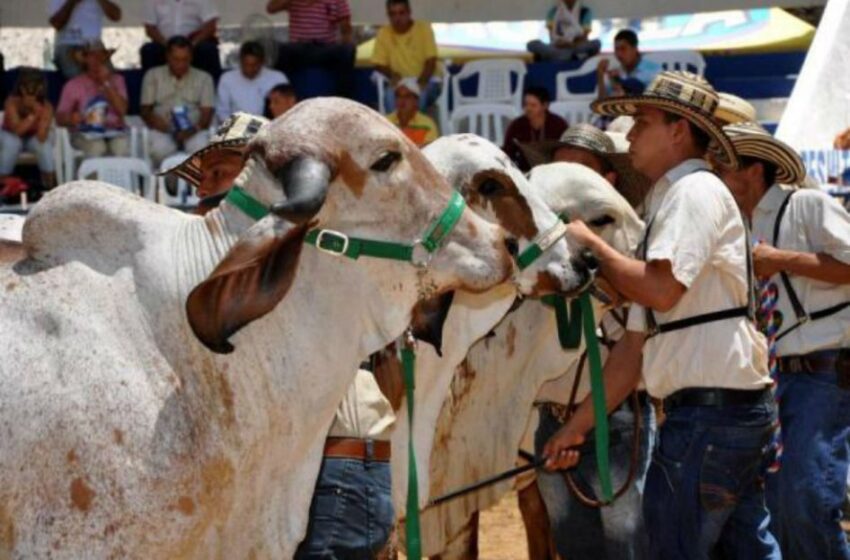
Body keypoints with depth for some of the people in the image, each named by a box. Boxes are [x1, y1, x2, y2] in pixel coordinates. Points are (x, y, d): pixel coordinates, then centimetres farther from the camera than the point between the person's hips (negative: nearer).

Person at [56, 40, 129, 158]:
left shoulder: (116, 80, 12)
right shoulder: (74, 85, 7)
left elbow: (121, 110, -3)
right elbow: (60, 118, 2)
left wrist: (107, 83, -6)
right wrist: (71, 118, -21)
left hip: (114, 132, 1)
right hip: (85, 134, -1)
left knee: (122, 145, -34)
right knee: (96, 146, -36)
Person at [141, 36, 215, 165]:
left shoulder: (203, 78, 14)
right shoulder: (153, 76, 15)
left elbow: (207, 113, 5)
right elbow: (145, 110, 11)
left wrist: (194, 129, -18)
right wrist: (152, 119, -15)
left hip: (193, 131, 0)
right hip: (163, 130, 0)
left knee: (200, 146, -36)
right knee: (160, 148, -37)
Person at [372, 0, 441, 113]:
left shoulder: (424, 28, -5)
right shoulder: (383, 33, 0)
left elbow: (431, 61, -9)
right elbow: (379, 64, 1)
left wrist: (421, 82, -25)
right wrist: (392, 75, -19)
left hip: (426, 81, -1)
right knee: (390, 94, -32)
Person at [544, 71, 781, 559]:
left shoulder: (696, 191, -8)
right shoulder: (665, 205, 21)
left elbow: (662, 289, -24)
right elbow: (637, 342, 19)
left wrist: (591, 243, -9)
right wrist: (579, 426, 17)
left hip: (710, 409, -10)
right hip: (738, 408, 10)